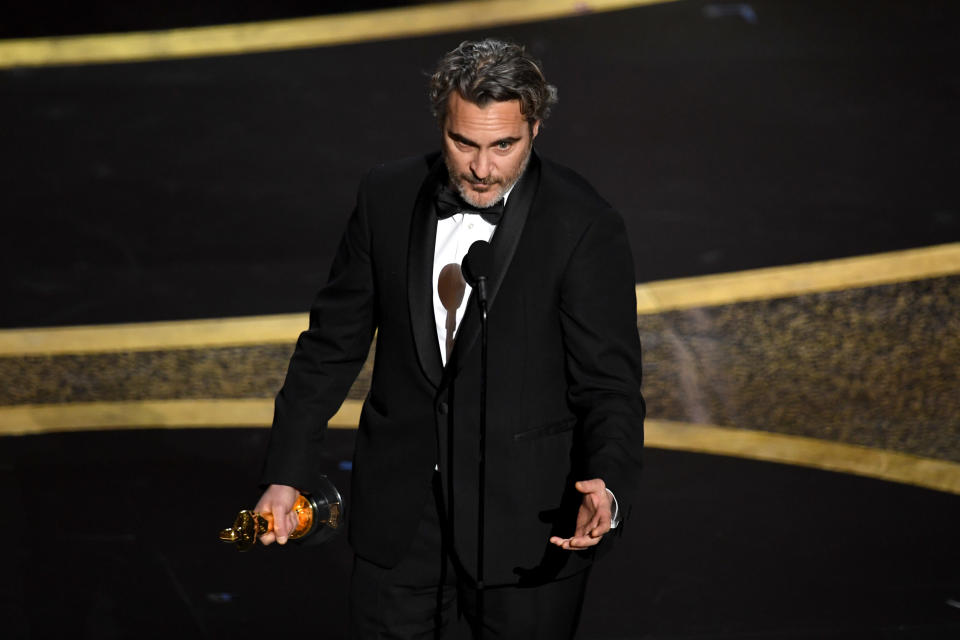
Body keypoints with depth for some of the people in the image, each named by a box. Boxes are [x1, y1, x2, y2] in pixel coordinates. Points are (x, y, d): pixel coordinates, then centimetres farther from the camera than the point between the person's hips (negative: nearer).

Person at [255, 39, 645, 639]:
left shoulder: (586, 227, -13)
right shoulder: (387, 197, -2)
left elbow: (609, 385, -12)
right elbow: (333, 343, 7)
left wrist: (606, 488, -31)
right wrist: (288, 474, 4)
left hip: (527, 526, -3)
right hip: (401, 520, 3)